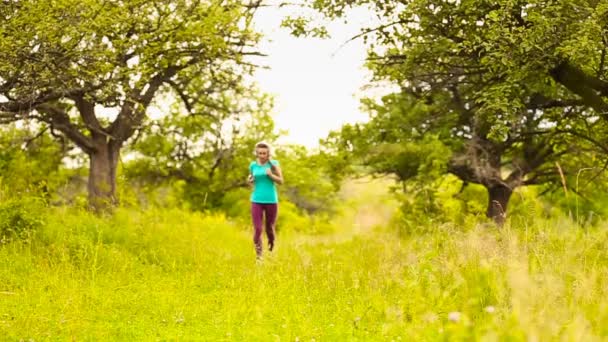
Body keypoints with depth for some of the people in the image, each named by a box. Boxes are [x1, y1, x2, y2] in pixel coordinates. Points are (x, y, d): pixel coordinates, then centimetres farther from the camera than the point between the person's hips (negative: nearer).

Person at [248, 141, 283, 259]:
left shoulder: (273, 164, -2)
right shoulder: (253, 165, 3)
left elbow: (281, 181, -1)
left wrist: (271, 175, -19)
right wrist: (250, 180, -5)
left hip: (271, 201, -1)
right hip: (257, 201, 1)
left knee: (270, 228, 11)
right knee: (257, 229, -10)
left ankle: (271, 248, 41)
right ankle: (258, 256, -4)